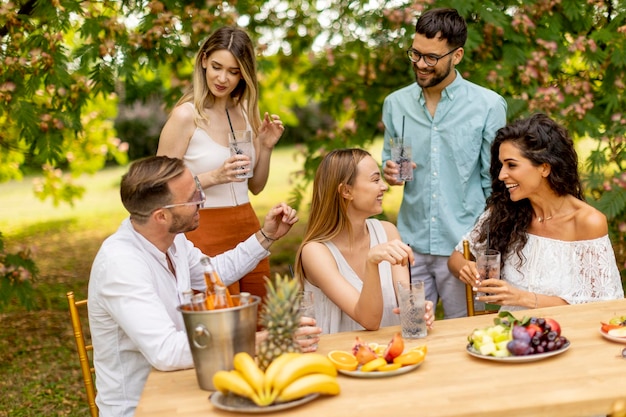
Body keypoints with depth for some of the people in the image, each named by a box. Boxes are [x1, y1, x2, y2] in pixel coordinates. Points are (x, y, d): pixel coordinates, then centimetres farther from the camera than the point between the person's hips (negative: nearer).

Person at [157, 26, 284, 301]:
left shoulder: (246, 111, 8)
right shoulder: (186, 116, -11)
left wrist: (266, 147, -2)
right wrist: (214, 176, -22)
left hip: (248, 229, 6)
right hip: (206, 235, -6)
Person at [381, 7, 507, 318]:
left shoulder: (489, 106, -4)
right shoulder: (396, 103, 6)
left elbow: (495, 183, -1)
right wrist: (390, 172, -6)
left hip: (465, 246, -3)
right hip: (411, 244, 3)